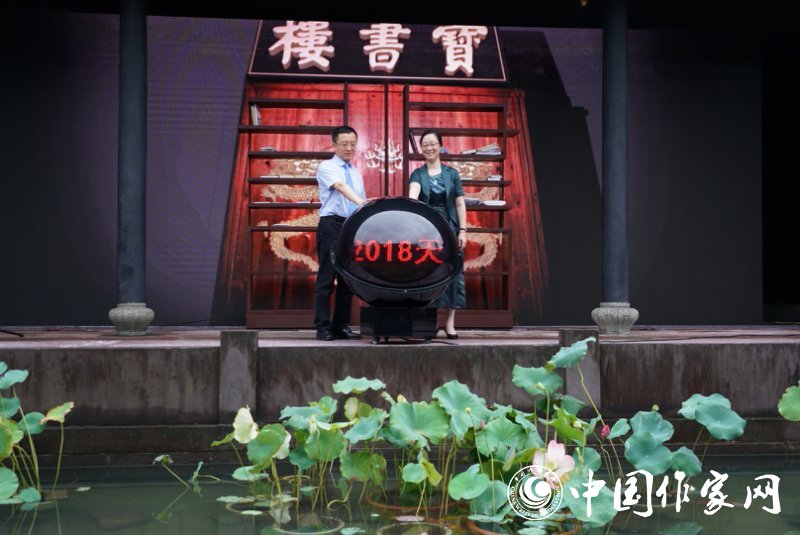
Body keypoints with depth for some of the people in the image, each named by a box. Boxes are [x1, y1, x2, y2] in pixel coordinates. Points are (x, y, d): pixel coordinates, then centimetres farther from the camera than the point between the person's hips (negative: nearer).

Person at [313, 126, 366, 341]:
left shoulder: (356, 173, 18)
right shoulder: (327, 167, -3)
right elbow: (341, 187, -23)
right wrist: (361, 202, -40)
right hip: (332, 226, -7)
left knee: (348, 279, 7)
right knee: (326, 278, -6)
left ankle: (341, 326, 12)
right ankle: (323, 327, -4)